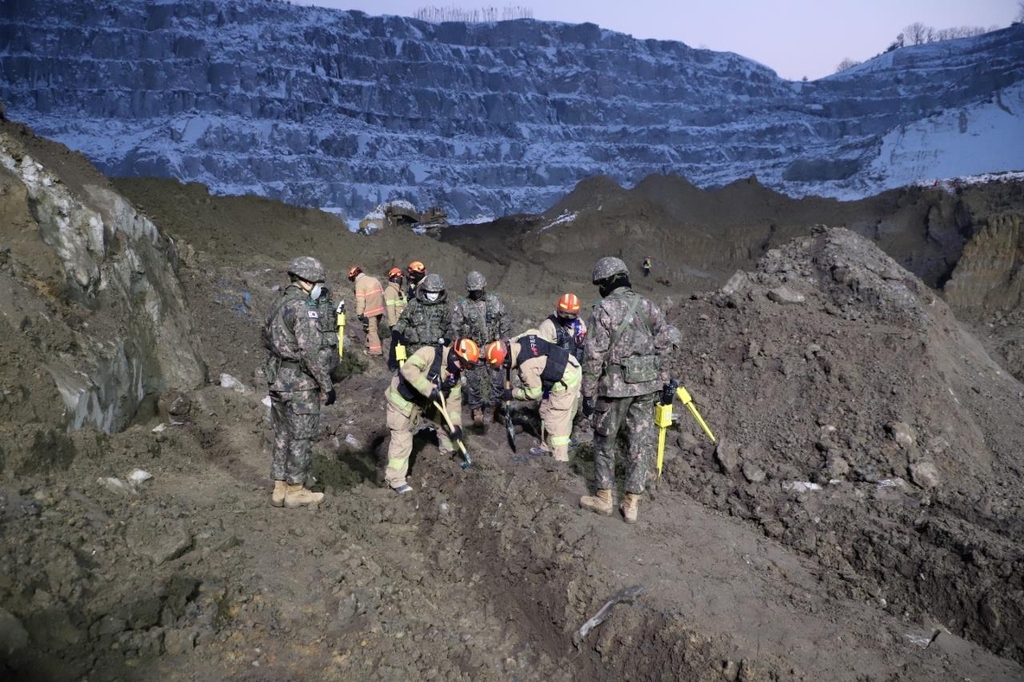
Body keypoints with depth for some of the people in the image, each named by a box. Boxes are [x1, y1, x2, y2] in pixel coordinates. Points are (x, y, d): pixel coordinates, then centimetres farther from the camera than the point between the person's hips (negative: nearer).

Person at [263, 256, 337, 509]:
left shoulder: (276, 304, 11)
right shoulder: (302, 308, -18)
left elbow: (267, 340, 19)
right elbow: (312, 352, -22)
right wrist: (327, 386, -16)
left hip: (277, 380, 9)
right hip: (301, 383, -9)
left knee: (282, 436, 16)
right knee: (301, 438, 3)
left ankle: (280, 488, 24)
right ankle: (295, 491, 12)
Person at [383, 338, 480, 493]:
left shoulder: (455, 375, -3)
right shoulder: (430, 353, -26)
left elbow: (454, 400, 0)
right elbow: (408, 369, -38)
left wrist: (456, 425, -11)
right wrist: (428, 389, -41)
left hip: (424, 403, 8)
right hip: (402, 399, -8)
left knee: (445, 419, 15)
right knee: (402, 439, -11)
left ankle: (448, 450, 39)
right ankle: (395, 478, -3)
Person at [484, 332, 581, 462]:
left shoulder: (526, 365, -29)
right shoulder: (523, 338, -7)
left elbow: (533, 393, -16)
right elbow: (534, 332, 19)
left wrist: (512, 393, -1)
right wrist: (507, 343, 17)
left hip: (565, 380, -10)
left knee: (556, 422, -6)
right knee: (546, 412, 19)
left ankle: (560, 459, -3)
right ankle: (548, 447, 32)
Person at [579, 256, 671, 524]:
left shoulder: (603, 310, -12)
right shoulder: (648, 306, 6)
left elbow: (593, 356, -14)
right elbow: (663, 346, 8)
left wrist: (588, 394, -7)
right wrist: (660, 381, 17)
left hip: (615, 386, -5)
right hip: (646, 386, 5)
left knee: (604, 441, 13)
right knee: (641, 443, 10)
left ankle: (603, 498, 22)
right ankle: (632, 504, 16)